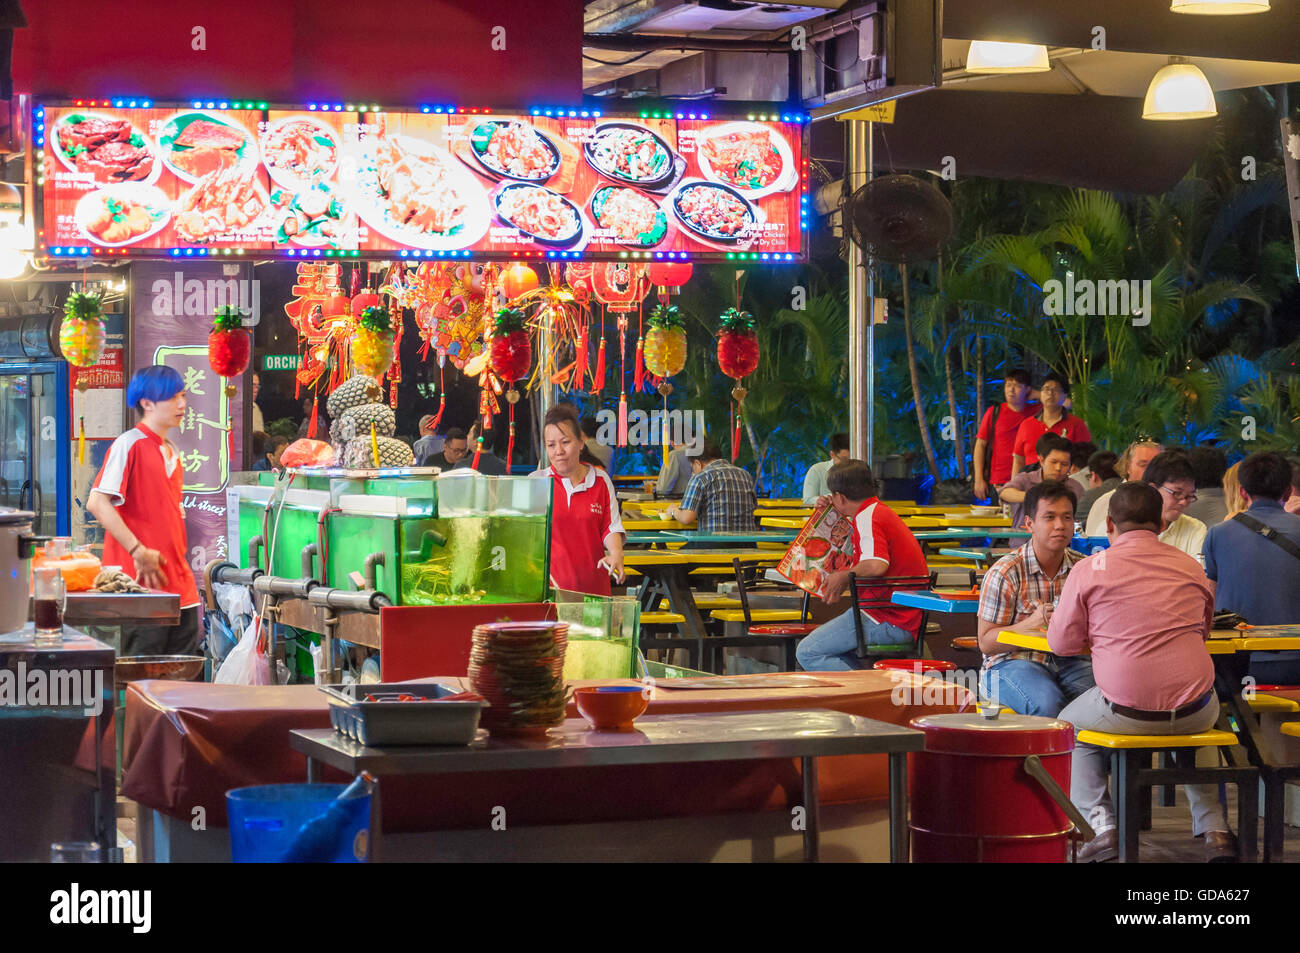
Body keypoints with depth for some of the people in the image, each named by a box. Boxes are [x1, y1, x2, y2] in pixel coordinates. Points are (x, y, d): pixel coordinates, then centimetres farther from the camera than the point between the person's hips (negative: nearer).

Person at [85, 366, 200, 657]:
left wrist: (180, 554, 15)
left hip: (179, 584, 8)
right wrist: (138, 551, -20)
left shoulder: (171, 451, 18)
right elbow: (97, 502, -18)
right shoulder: (129, 444, -8)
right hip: (143, 581, -8)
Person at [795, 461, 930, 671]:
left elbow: (876, 565, -31)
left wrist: (845, 576, -15)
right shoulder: (881, 512, 19)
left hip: (887, 621, -11)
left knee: (807, 653, -13)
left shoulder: (867, 518, -14)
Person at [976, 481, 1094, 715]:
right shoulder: (1004, 574, -7)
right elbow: (986, 642, -6)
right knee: (1048, 704, -35)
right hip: (1010, 662, -4)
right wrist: (1032, 623, -22)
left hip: (1067, 661, 4)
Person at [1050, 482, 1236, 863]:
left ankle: (1101, 824, 13)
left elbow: (1061, 642, 3)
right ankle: (1214, 830, 28)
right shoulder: (1191, 567, 6)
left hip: (1126, 713, -3)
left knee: (1069, 725, 29)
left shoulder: (1089, 570, -4)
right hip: (1194, 712, 3)